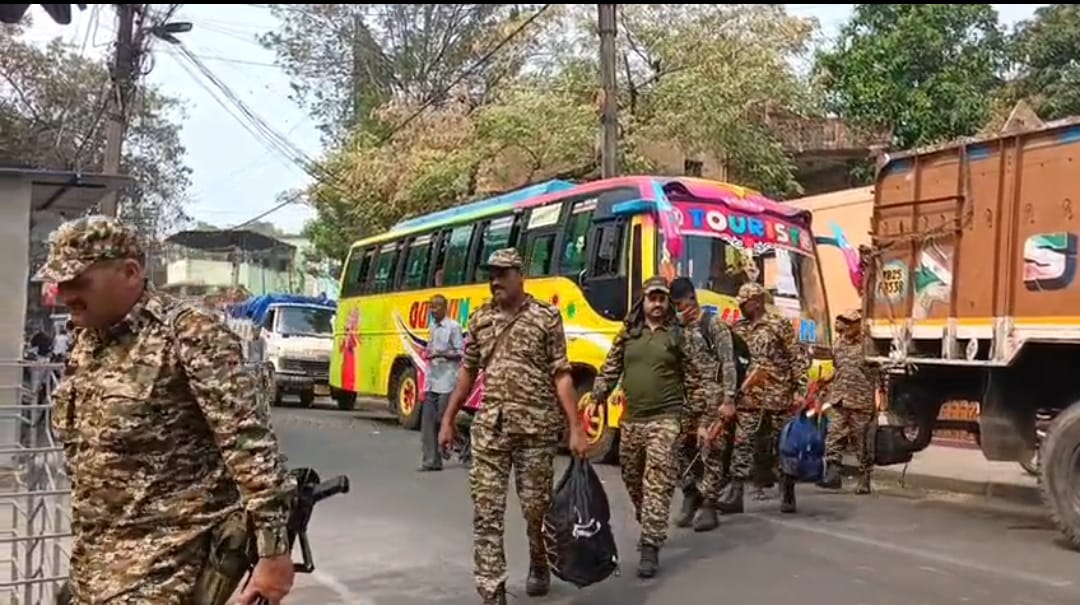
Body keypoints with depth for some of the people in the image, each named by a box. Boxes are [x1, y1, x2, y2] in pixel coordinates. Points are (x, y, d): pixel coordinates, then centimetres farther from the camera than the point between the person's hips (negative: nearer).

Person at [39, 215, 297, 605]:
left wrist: (273, 550, -21)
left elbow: (250, 443, -20)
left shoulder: (189, 335, -16)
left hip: (164, 560, -7)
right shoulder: (84, 342, 8)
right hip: (92, 560, 8)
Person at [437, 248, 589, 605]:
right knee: (486, 511, -3)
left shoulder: (546, 317, -3)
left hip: (536, 426, -3)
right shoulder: (480, 319, 9)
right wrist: (448, 420, 14)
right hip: (490, 426, 3)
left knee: (536, 506, 9)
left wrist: (576, 428, -10)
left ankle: (539, 566, 37)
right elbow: (468, 372, 16)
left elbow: (561, 375, -5)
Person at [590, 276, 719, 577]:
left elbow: (703, 376, -1)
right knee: (632, 480, 15)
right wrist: (595, 399, 5)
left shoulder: (683, 334, -1)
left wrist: (705, 412, -6)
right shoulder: (627, 333, 9)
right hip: (630, 420, 5)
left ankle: (651, 547, -8)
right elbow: (609, 371, 13)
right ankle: (651, 528, 37)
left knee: (658, 483, -10)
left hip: (665, 420, -5)